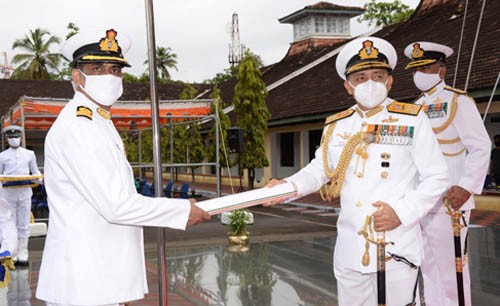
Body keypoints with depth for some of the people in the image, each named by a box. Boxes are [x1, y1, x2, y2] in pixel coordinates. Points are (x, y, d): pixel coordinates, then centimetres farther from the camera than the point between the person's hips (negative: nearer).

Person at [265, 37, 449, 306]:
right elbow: (319, 170, 15)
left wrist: (402, 212, -14)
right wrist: (287, 185, -4)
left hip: (398, 249, -3)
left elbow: (436, 177, -1)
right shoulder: (335, 126, 9)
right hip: (350, 250, 4)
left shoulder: (412, 119, -2)